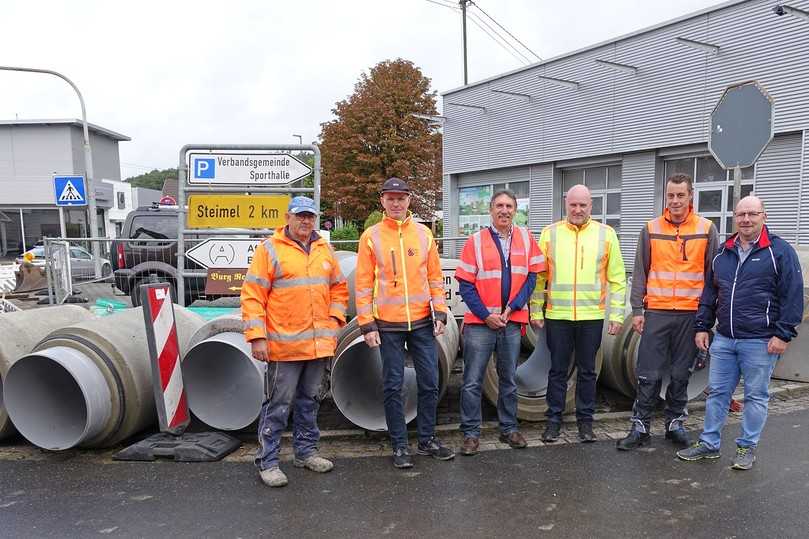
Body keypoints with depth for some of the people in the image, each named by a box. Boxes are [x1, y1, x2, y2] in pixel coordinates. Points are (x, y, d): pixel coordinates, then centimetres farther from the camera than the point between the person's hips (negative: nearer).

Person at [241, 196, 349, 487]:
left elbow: (338, 288, 19)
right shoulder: (270, 249, -5)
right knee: (278, 405, 0)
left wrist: (334, 320, 6)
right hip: (284, 343, -5)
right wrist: (257, 336, -14)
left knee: (310, 400, 16)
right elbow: (252, 295, -8)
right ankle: (267, 462, 12)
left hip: (319, 343, 6)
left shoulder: (324, 249, 12)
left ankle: (306, 451, 30)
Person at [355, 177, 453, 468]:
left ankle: (427, 439, 26)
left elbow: (435, 277, 8)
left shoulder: (423, 233, 5)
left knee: (429, 383, 9)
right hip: (388, 324, -2)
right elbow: (364, 283, -3)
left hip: (422, 321, 2)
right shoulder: (371, 236, -2)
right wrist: (367, 324, -7)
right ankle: (400, 445, 20)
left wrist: (440, 312, 1)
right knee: (393, 387, 6)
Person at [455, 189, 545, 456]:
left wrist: (512, 308, -10)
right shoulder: (476, 241, -3)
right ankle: (471, 433, 12)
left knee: (509, 380, 14)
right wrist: (486, 315, -11)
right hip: (480, 322, -2)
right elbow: (466, 285, -5)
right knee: (472, 381, 1)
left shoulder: (525, 238, 4)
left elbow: (531, 276, 1)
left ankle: (509, 428, 27)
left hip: (512, 321, 3)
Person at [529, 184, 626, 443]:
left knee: (587, 371, 11)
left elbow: (617, 279, 4)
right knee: (557, 370, 9)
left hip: (592, 316, 0)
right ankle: (554, 419, 21)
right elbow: (538, 277, 4)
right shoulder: (550, 234, 3)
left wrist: (616, 314, -1)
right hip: (557, 316, 0)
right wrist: (536, 311, 1)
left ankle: (585, 420, 25)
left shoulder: (606, 234, 3)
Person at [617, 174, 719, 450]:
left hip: (691, 313, 0)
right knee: (648, 374, 2)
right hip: (656, 312, 0)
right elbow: (640, 272, 5)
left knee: (681, 373, 10)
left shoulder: (707, 230, 3)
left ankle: (675, 423, 24)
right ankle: (640, 427, 11)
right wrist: (637, 310, 0)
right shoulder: (651, 229, 4)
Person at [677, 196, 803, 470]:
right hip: (723, 339, 5)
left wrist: (783, 334, -11)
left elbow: (793, 296, -7)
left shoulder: (780, 251, -4)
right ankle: (709, 444, 21)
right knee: (717, 393, 10)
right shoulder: (723, 253, 12)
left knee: (756, 396, 8)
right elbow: (709, 293, 17)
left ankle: (747, 447, 21)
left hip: (760, 342, -5)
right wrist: (702, 327, 12)